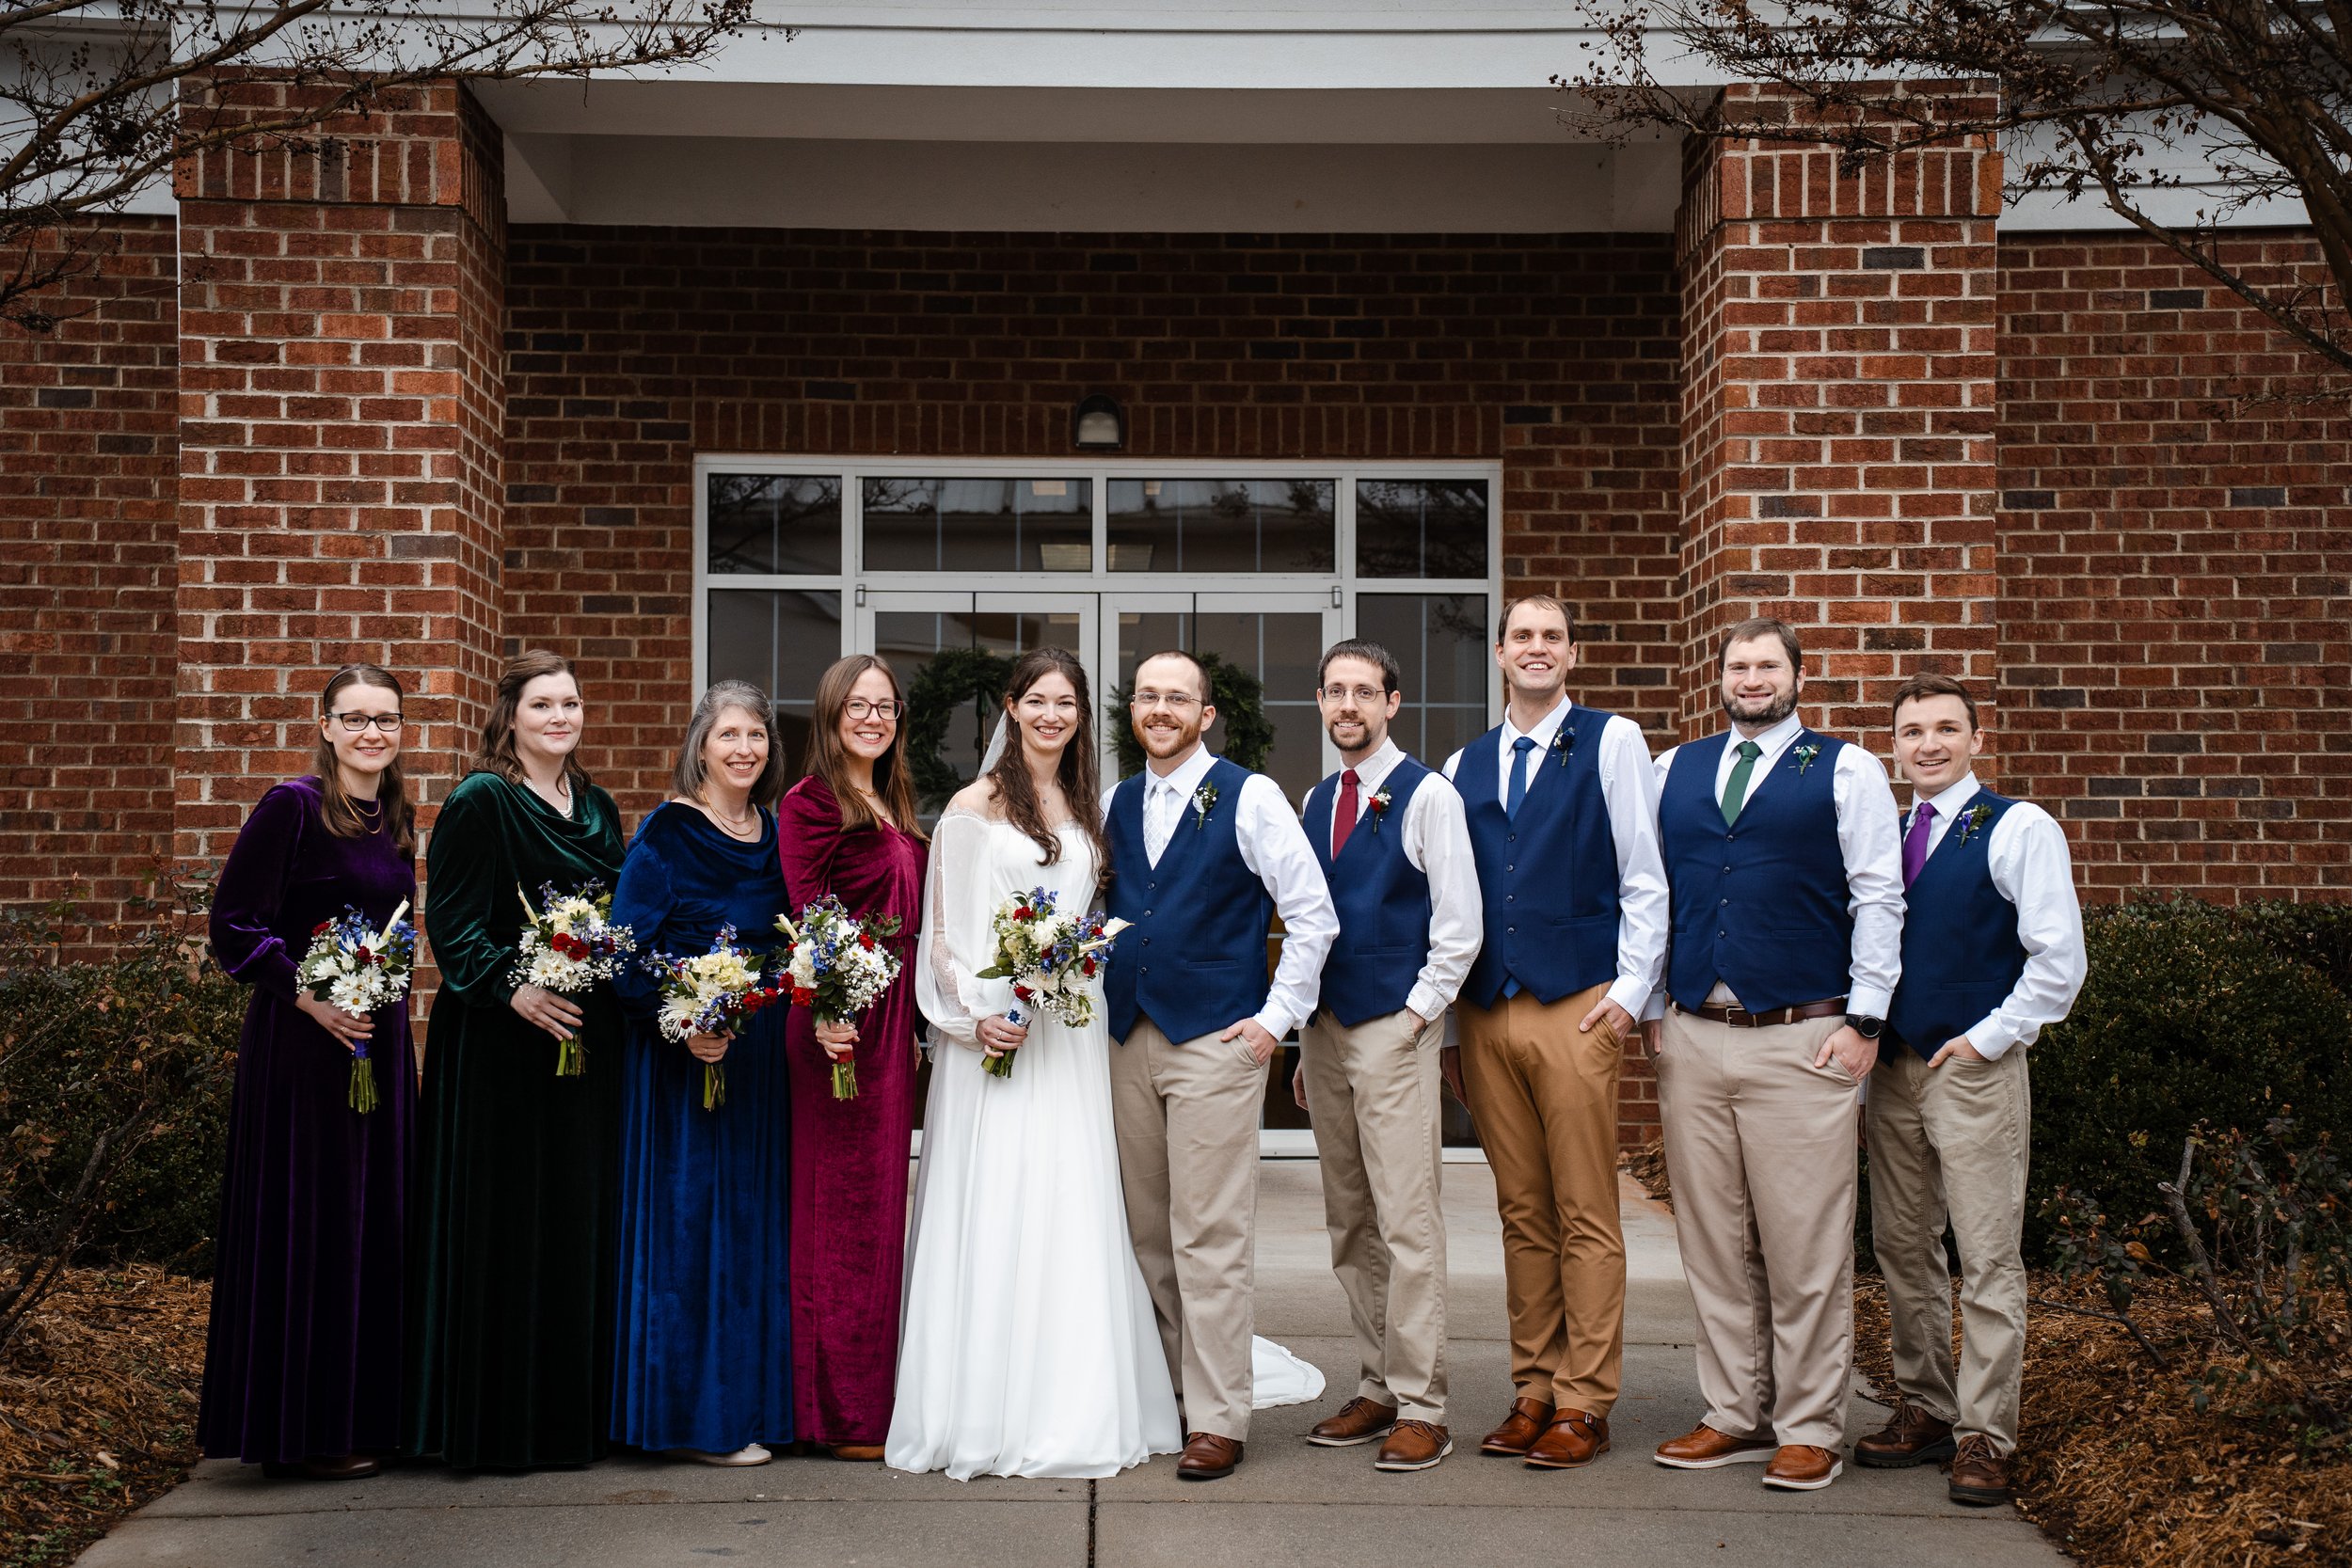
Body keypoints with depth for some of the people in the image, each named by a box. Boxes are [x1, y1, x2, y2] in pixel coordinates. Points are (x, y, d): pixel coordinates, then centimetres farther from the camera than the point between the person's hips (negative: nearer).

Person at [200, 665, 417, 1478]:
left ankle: (366, 1409, 22)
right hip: (302, 1038, -7)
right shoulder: (292, 806, -10)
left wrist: (391, 998, 10)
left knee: (375, 1217, 11)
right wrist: (310, 997, -19)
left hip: (381, 1037, 7)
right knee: (306, 1221, -2)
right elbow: (235, 924, -13)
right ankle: (302, 1430, 8)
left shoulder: (396, 815, 11)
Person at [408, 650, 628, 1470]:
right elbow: (451, 920, -12)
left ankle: (572, 1411, 19)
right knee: (503, 1225, -3)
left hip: (589, 1037, 7)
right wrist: (511, 988, -23)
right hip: (500, 1039, -7)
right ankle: (496, 1423, 5)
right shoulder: (480, 801, -6)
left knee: (581, 1221, 9)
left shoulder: (597, 807, 15)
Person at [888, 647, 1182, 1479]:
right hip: (992, 1029, -5)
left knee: (1073, 1213, 4)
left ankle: (1073, 1406, 11)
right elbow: (942, 929, -4)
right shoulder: (974, 805, -1)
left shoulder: (1087, 809, 15)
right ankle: (989, 1414, 2)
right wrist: (975, 1018, -14)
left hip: (1072, 1030, 5)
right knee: (992, 1214, -5)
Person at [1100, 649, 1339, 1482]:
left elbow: (1313, 915, -3)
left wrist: (1276, 1017, -7)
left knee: (1209, 1235, -5)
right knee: (1146, 1232, 8)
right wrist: (1100, 997, 11)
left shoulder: (1249, 797, -3)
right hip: (1128, 1039, 5)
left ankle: (1218, 1419, 1)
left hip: (1216, 1040, -5)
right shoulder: (1114, 804, 12)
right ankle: (1163, 1391, 18)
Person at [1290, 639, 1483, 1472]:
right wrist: (1308, 1038, 15)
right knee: (1350, 1224, 10)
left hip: (1394, 1029, -7)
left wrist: (1414, 1018, -11)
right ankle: (1378, 1387, 18)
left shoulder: (1427, 795, -5)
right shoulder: (1317, 801, 15)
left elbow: (1460, 927, -7)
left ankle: (1421, 1409, -3)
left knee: (1407, 1222, -8)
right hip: (1325, 1029, 7)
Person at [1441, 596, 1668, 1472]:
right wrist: (1450, 1002, 9)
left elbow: (1645, 878, -1)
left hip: (1578, 1006, -4)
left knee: (1585, 1215, -2)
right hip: (1486, 1010, 4)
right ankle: (1533, 1391, 17)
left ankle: (1584, 1406, 5)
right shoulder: (1463, 766, 14)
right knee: (1521, 1213, 9)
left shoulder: (1611, 742, 2)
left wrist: (1631, 989, -7)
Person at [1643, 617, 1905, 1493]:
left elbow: (1878, 900, -1)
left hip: (1801, 1040, -4)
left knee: (1806, 1245, -1)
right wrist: (1651, 1006, 8)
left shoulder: (1846, 772, 3)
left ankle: (1810, 1430, 8)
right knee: (1713, 1240, 8)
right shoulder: (1673, 772, 13)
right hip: (1690, 1038, 4)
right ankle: (1735, 1417, 18)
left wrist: (1864, 1021, -7)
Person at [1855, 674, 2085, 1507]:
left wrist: (1986, 1038, -11)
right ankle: (1923, 1408, 21)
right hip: (1892, 1068, 6)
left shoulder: (2018, 828, -4)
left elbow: (2059, 959, -9)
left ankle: (1985, 1436, 2)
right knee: (1902, 1249, 10)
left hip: (1975, 1069, -6)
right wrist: (1868, 1039, 5)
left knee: (1988, 1258, -3)